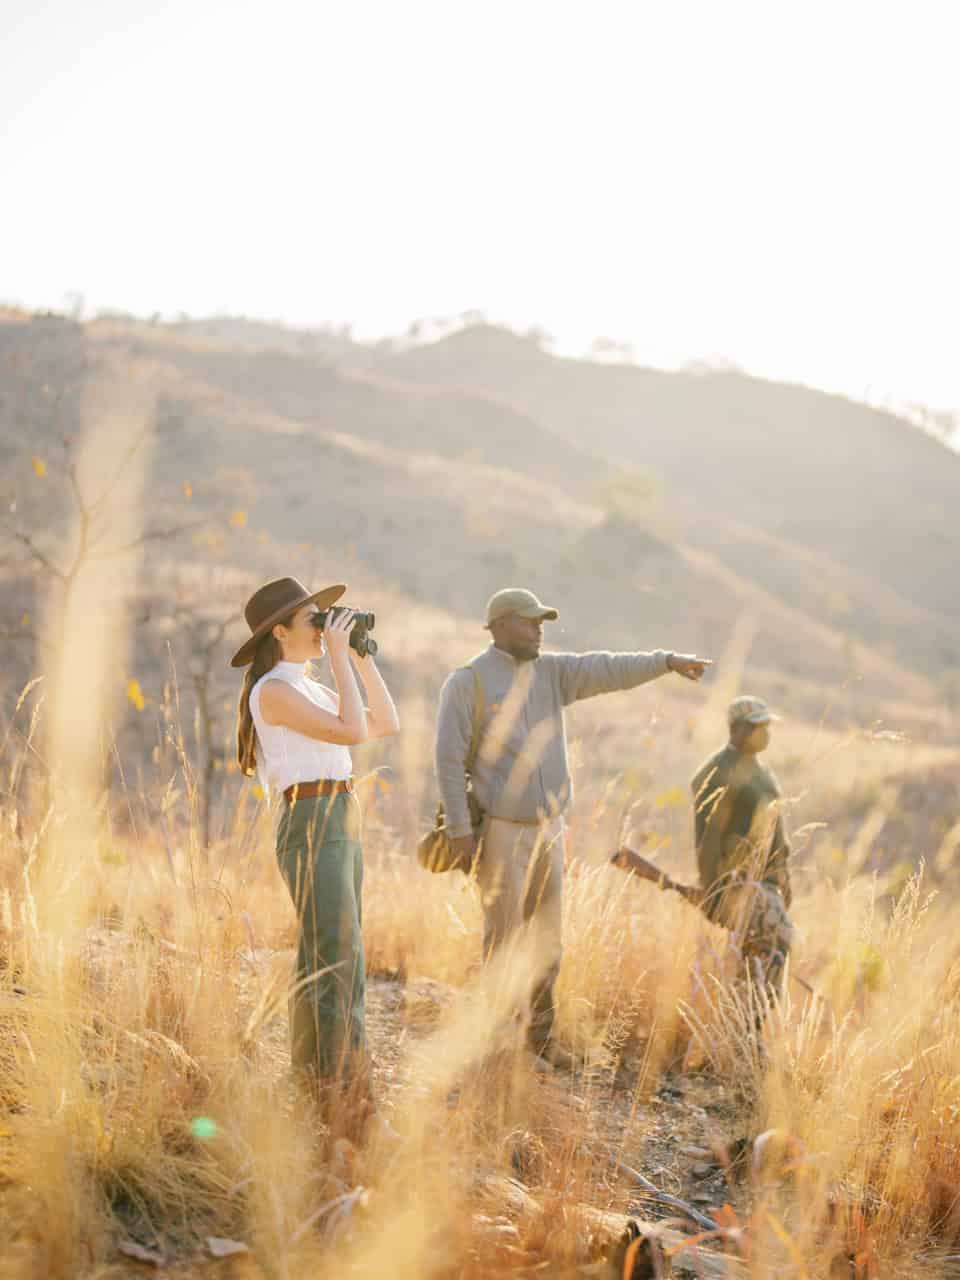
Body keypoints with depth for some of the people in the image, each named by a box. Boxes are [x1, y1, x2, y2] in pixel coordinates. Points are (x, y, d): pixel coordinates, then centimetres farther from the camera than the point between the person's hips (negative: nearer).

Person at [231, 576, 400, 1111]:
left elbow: (387, 724, 17)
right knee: (330, 959, -9)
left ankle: (341, 1078, 19)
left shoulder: (312, 687, 17)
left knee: (344, 959, 12)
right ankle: (322, 1084, -5)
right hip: (312, 824, -10)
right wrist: (339, 657, -13)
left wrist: (363, 658, 11)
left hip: (342, 824, 10)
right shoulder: (274, 690, -11)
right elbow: (352, 731, -20)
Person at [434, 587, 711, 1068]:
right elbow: (449, 758, -12)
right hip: (499, 833, -6)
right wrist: (459, 830, -16)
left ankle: (540, 1035, 23)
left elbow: (607, 670, -4)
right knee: (503, 937, -3)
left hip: (548, 829, 6)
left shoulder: (551, 672, 9)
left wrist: (666, 660, -19)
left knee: (548, 939, 10)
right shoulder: (467, 681, -9)